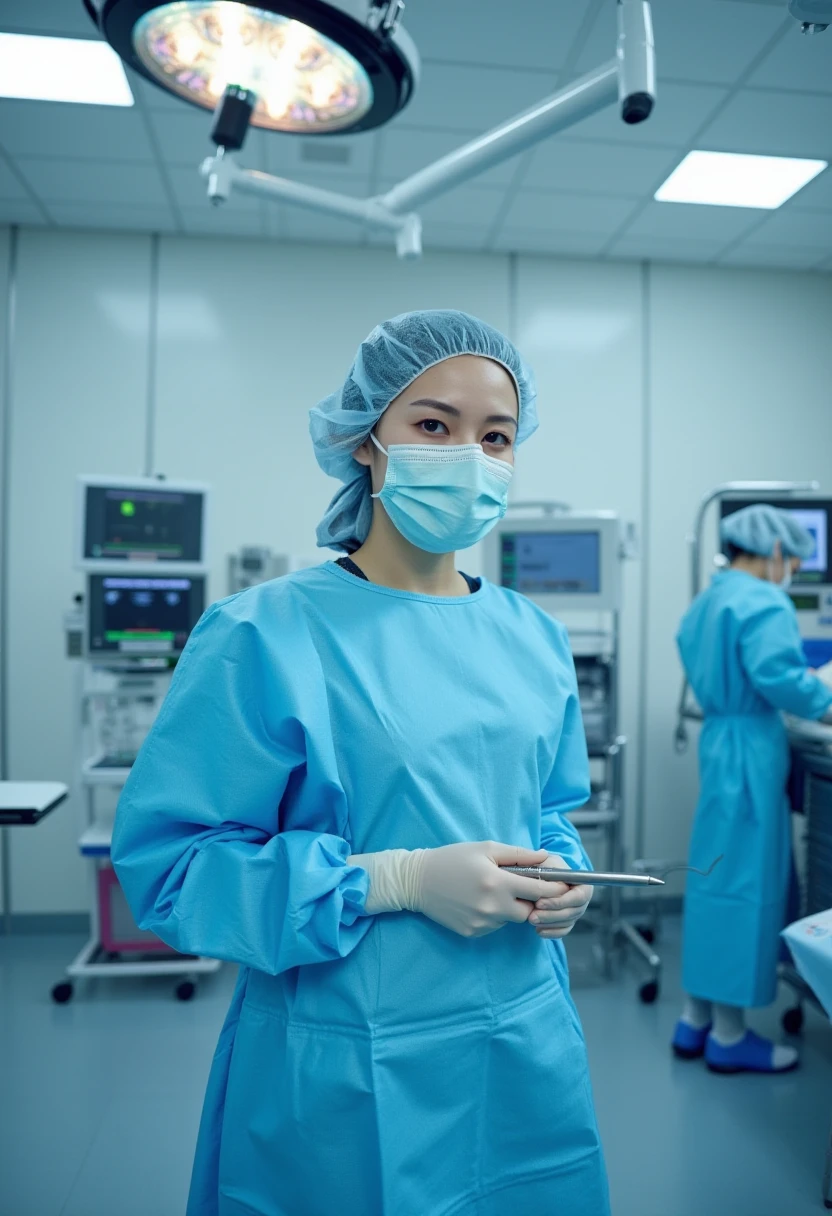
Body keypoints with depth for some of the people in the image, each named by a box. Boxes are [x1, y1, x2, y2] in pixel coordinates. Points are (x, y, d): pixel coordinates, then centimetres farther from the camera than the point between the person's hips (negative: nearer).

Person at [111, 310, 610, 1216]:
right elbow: (165, 862, -17)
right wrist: (397, 880, -23)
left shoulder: (534, 640, 3)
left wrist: (559, 875, -7)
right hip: (343, 1084, -5)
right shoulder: (263, 638, -16)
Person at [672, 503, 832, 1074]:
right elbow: (776, 676, -26)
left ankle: (697, 1019, 27)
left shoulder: (706, 602, 14)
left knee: (715, 876, 16)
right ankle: (729, 1035, 15)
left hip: (719, 739, 9)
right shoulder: (764, 604, -15)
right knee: (747, 883, 1)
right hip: (751, 750, -9)